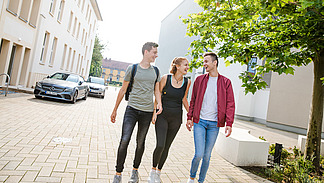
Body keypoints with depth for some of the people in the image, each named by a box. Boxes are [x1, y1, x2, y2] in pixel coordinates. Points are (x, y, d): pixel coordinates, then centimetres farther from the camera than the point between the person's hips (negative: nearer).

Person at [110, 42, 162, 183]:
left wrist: (159, 103, -10)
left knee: (140, 143, 10)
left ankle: (135, 170, 29)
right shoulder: (132, 68, 2)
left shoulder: (155, 71, 11)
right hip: (132, 109, -2)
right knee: (124, 141, -9)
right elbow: (123, 90, 6)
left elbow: (157, 90, 12)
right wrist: (115, 110, 9)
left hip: (147, 112, 2)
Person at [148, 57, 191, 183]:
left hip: (176, 118, 3)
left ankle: (158, 172, 28)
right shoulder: (165, 78, -7)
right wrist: (154, 112, -8)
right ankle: (153, 171, 16)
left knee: (166, 147, 8)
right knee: (160, 145, -11)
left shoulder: (187, 82, 1)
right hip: (162, 116, -2)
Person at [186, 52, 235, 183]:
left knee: (207, 156, 9)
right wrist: (189, 117, 5)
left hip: (214, 124, 0)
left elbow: (230, 104, 1)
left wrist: (229, 123, -7)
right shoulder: (200, 79, 6)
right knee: (199, 154, -6)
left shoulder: (226, 82, 3)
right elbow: (193, 100, 10)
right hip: (199, 121, 0)